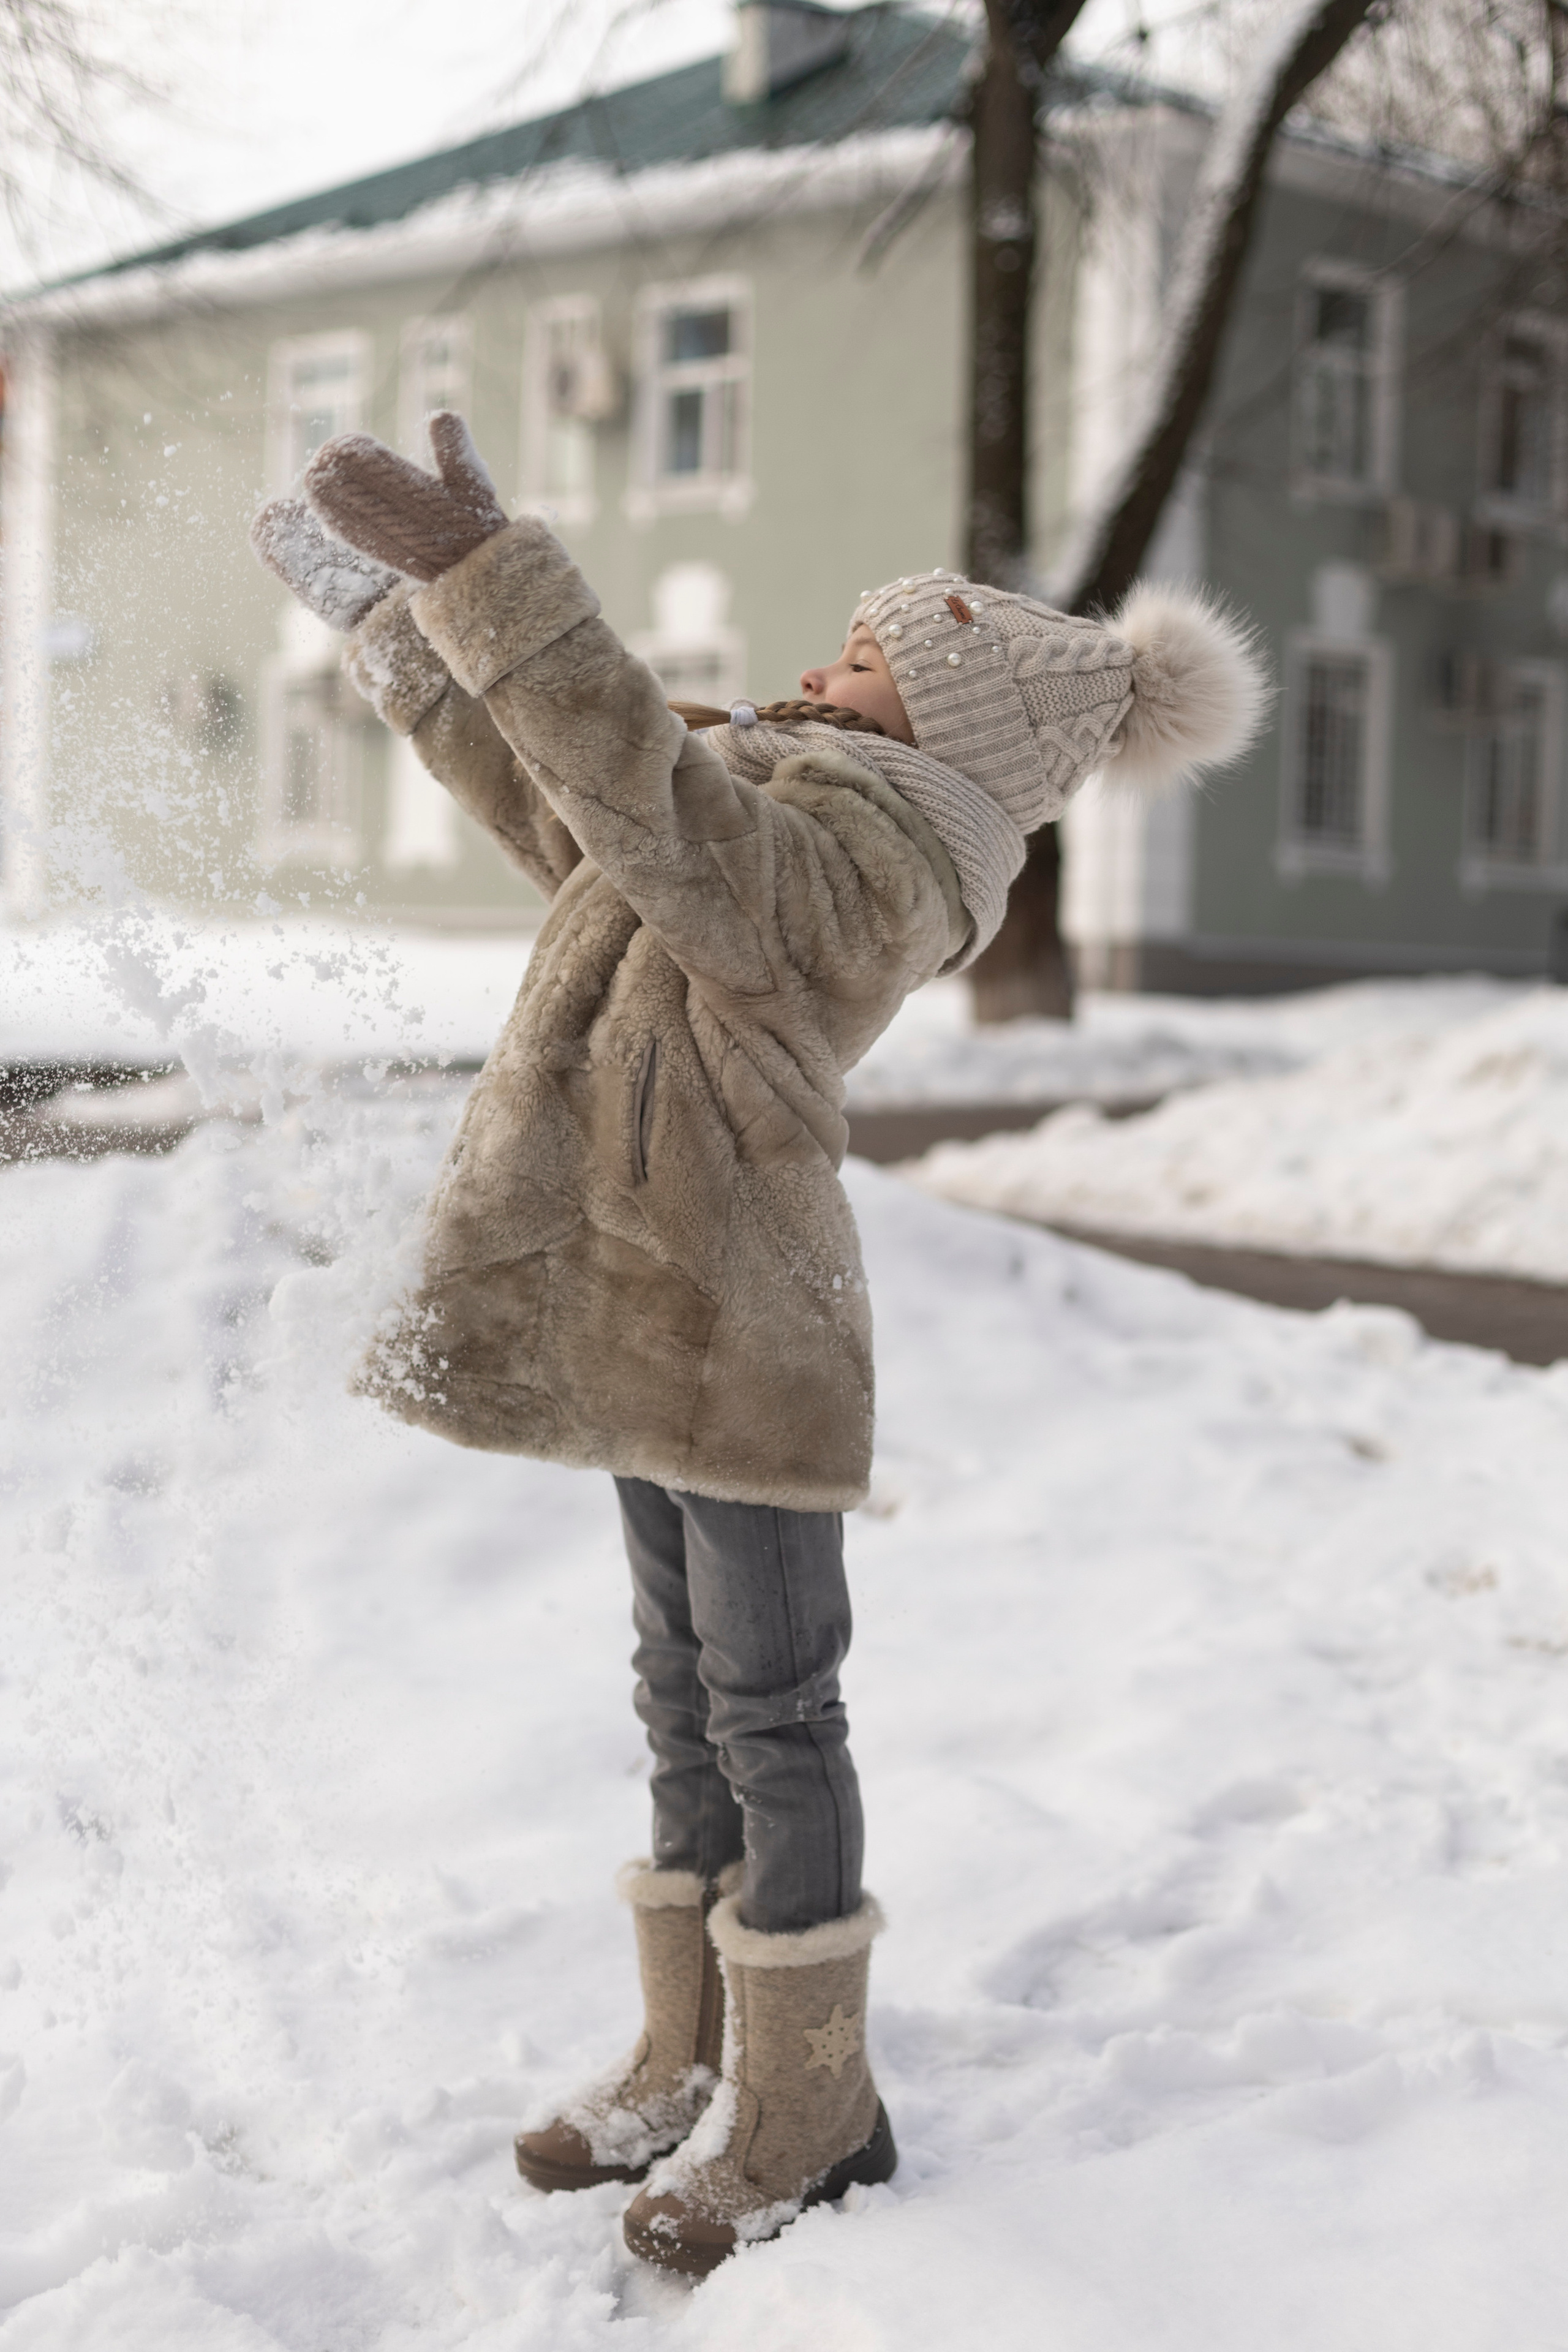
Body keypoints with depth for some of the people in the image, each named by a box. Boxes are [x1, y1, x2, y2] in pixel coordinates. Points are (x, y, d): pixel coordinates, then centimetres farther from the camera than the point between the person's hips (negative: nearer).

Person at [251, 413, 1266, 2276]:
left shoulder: (854, 861, -17)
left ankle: (805, 2113, 14)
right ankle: (695, 2070, 29)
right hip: (664, 1327, 10)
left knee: (767, 1713, 0)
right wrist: (404, 626, 24)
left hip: (738, 1342, -10)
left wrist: (485, 570, -39)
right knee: (688, 1701, 16)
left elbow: (650, 809, -35)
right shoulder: (795, 825, 14)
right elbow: (562, 816, 24)